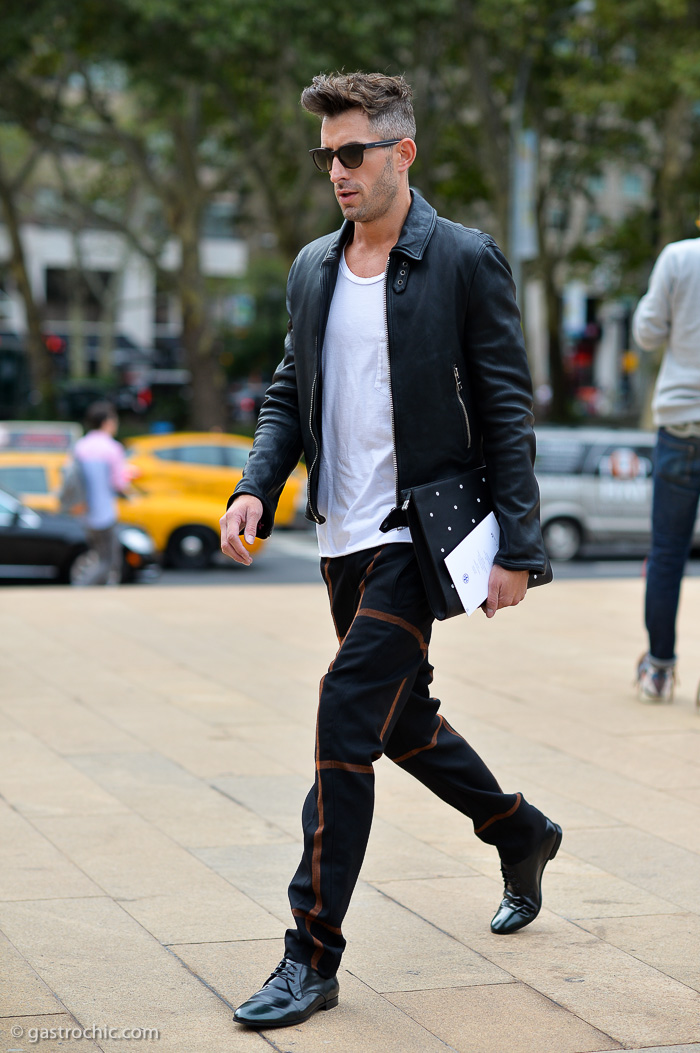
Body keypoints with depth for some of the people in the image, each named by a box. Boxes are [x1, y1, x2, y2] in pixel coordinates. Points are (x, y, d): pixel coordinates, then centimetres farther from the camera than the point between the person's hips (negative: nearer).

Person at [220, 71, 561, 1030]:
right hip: (343, 540, 7)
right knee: (401, 719, 18)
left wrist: (517, 547, -11)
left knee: (348, 721, -13)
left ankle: (313, 956, -6)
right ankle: (521, 834, 43)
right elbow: (289, 396, 17)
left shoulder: (466, 261, -7)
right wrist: (257, 488, -2)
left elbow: (508, 411, -7)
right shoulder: (312, 269, 11)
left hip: (419, 536, -7)